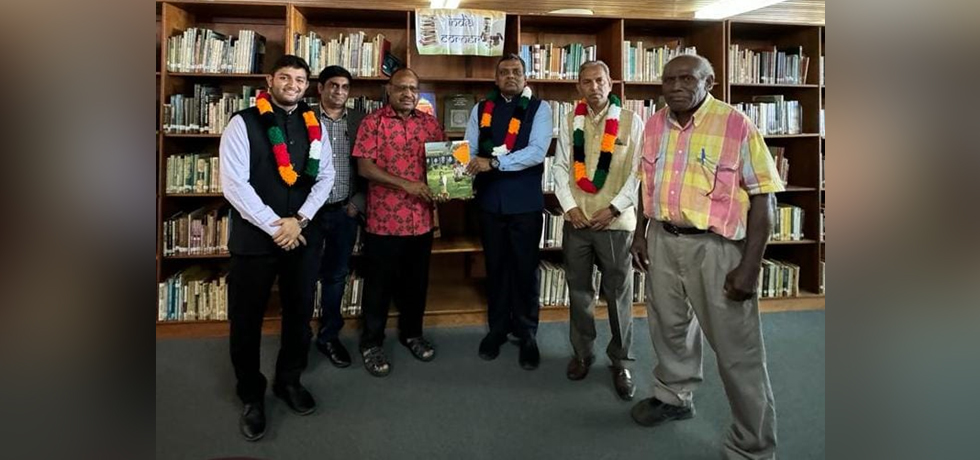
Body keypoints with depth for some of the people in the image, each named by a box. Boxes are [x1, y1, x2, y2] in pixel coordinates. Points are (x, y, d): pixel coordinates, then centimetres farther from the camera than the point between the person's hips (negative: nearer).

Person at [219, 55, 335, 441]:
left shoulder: (314, 125, 7)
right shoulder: (243, 123, -5)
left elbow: (326, 176, 4)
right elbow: (234, 183, -12)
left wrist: (299, 220, -9)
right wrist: (274, 226, -15)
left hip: (303, 235, 4)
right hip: (254, 236, -3)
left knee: (300, 312, 14)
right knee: (246, 319, 7)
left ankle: (289, 380, 37)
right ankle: (251, 396, 27)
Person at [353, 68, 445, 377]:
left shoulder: (430, 123, 8)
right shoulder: (373, 122, -4)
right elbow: (364, 167, -11)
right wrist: (405, 184, -19)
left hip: (421, 219, 4)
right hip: (384, 219, -4)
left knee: (416, 282, 15)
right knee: (380, 284, 7)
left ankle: (412, 333, 35)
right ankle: (371, 343, 23)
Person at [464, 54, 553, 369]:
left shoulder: (539, 109, -1)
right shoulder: (481, 109, 8)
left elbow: (537, 152, -15)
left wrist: (495, 162, -23)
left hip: (525, 201, -2)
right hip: (490, 200, 3)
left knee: (525, 269, 6)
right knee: (495, 267, 14)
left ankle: (527, 335, 22)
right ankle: (497, 328, 30)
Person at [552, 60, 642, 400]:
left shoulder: (631, 122, -2)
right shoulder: (570, 122, 8)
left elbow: (639, 172, -5)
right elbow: (560, 166, 7)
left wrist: (613, 208, -12)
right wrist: (569, 206, -6)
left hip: (615, 221, -3)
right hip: (576, 220, 3)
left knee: (619, 293, 4)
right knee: (578, 289, 12)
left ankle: (621, 361, 20)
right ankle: (582, 352, 29)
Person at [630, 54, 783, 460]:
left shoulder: (736, 125, -13)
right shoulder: (654, 125, 5)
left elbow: (763, 197, -13)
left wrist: (750, 265, -17)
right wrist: (640, 234, 11)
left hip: (716, 245, -5)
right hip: (663, 239, 6)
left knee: (737, 350, 2)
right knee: (668, 324, 21)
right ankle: (674, 397, 46)